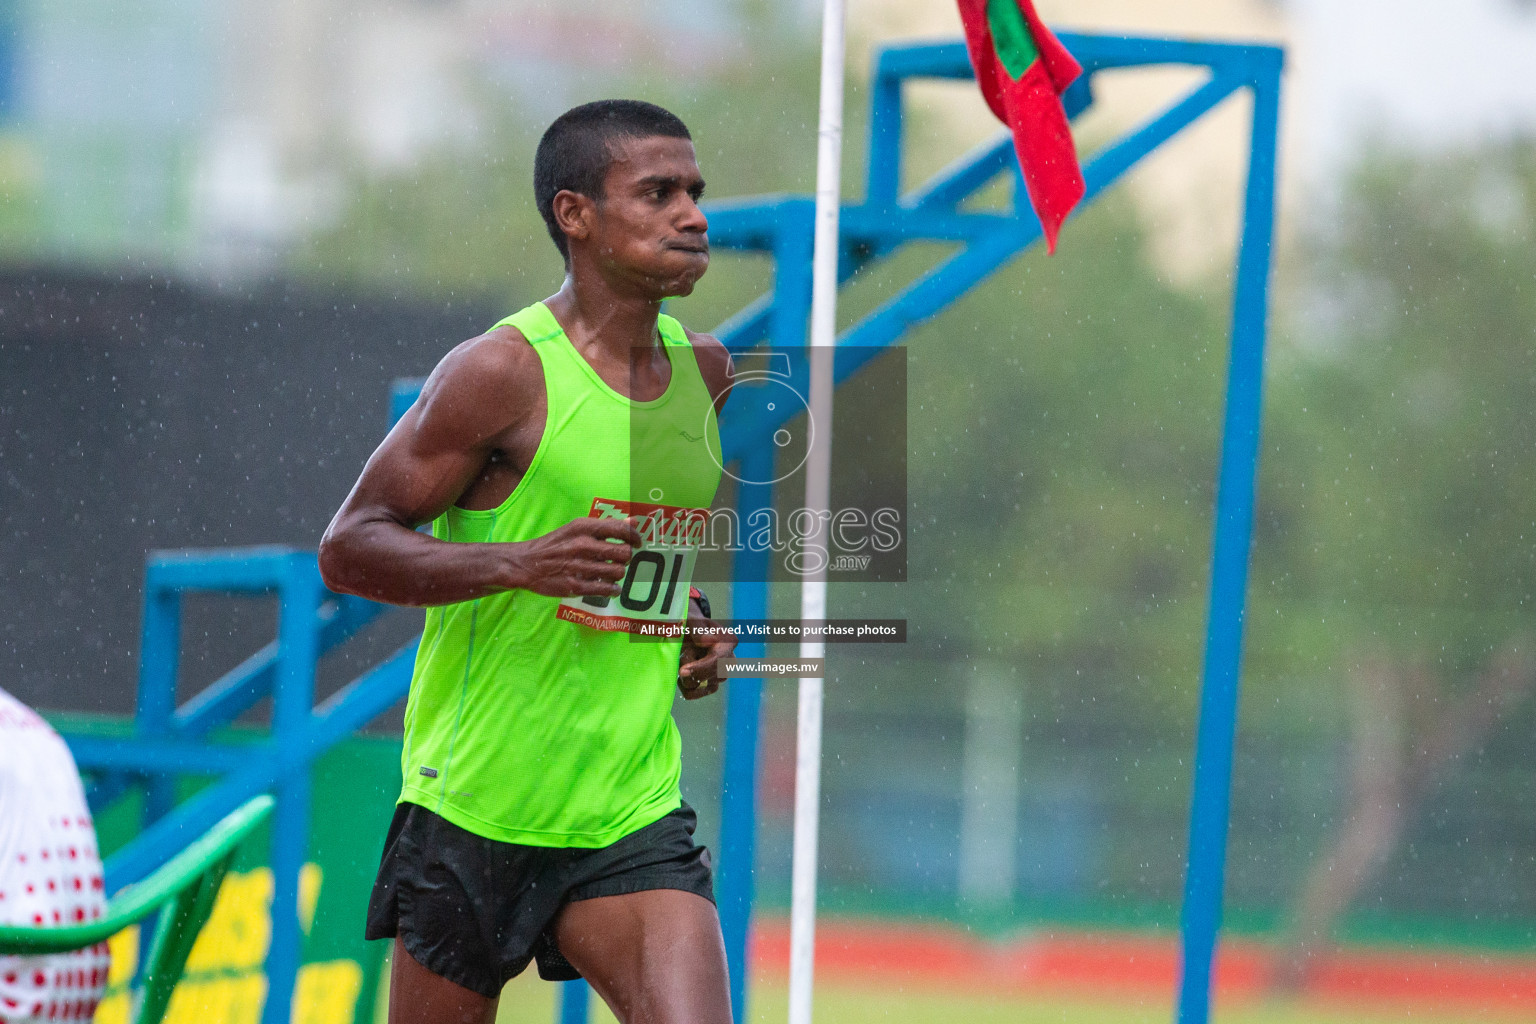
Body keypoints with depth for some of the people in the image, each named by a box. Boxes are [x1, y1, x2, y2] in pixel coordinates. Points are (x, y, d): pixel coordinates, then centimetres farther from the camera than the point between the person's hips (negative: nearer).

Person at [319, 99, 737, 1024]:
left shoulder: (706, 371, 8)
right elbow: (348, 548, -12)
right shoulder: (503, 372, -12)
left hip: (633, 820, 4)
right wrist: (518, 563, -27)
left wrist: (703, 626, 10)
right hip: (473, 810, -4)